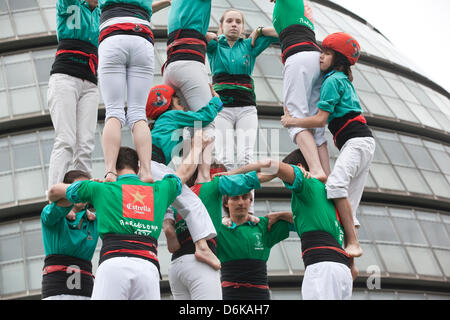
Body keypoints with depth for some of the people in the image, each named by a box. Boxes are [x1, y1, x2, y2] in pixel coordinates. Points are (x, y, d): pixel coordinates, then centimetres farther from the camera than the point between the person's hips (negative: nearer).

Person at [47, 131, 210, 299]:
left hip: (113, 262, -2)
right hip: (148, 265, 2)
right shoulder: (158, 190, 25)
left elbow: (54, 191, 31)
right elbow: (185, 170, 44)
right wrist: (196, 146, 63)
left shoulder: (102, 189, 20)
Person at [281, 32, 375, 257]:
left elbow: (320, 120, -11)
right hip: (359, 142, 10)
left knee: (335, 184, -30)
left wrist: (291, 121, 2)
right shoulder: (343, 80, 23)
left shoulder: (333, 80, -6)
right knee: (348, 206, 2)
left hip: (357, 140, -10)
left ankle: (353, 243, -36)